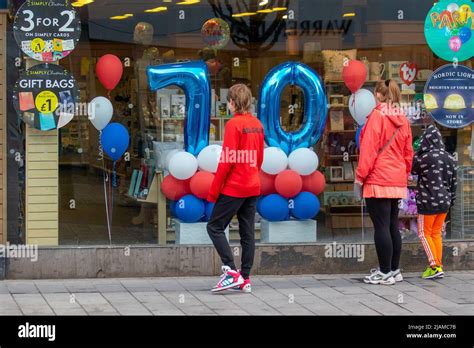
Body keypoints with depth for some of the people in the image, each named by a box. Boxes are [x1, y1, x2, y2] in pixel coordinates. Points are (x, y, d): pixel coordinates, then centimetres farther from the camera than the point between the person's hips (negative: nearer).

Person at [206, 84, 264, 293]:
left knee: (215, 227, 0)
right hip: (253, 187, 7)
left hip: (234, 187, -7)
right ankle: (245, 279, 9)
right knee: (247, 233, 8)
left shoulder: (234, 124, -14)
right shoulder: (257, 124, 8)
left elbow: (227, 160, -16)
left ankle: (232, 272, -11)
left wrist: (213, 191, -11)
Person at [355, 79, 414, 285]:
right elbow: (408, 153, 14)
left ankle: (385, 273, -4)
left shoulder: (377, 116, -9)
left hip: (378, 181, -7)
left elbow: (369, 150, -13)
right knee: (393, 226, 13)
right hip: (397, 181, 7)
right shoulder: (403, 119, 11)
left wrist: (360, 178, -9)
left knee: (381, 226, -5)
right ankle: (394, 270, 17)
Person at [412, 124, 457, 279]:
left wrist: (416, 154, 7)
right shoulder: (449, 158, 3)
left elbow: (413, 169, -1)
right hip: (444, 202, 6)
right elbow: (453, 181, 10)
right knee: (436, 233, 16)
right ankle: (438, 266, 16)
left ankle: (434, 266, -5)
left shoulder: (425, 158, -17)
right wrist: (451, 199, 19)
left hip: (428, 202, -6)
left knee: (424, 233, 4)